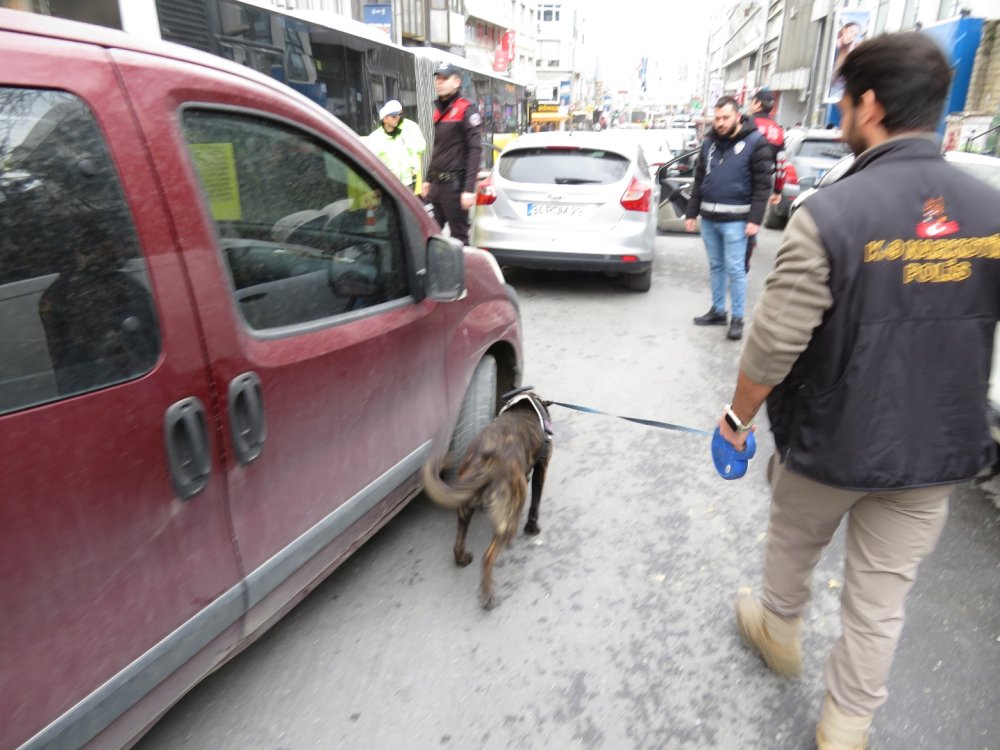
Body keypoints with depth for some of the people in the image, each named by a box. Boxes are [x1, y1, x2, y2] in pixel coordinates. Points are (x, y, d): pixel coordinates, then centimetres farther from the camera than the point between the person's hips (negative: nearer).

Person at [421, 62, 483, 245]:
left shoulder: (467, 110, -8)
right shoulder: (439, 110, 16)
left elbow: (475, 150, -15)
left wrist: (469, 189, -22)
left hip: (455, 184, -8)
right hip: (438, 183, 8)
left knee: (458, 236, -3)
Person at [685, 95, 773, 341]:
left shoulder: (755, 142, -6)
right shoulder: (709, 141, 10)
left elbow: (762, 184, -9)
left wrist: (755, 219, -15)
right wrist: (691, 213, 12)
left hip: (735, 220, -5)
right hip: (708, 217, 5)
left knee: (735, 270, -2)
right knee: (716, 267, 13)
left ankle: (737, 318, 7)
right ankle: (718, 311, 24)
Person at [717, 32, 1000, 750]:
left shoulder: (831, 215, -21)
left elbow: (775, 344, -21)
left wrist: (739, 414, -5)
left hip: (828, 444, -4)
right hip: (935, 453, 4)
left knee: (794, 545, 25)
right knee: (882, 599, 17)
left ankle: (780, 630, 52)